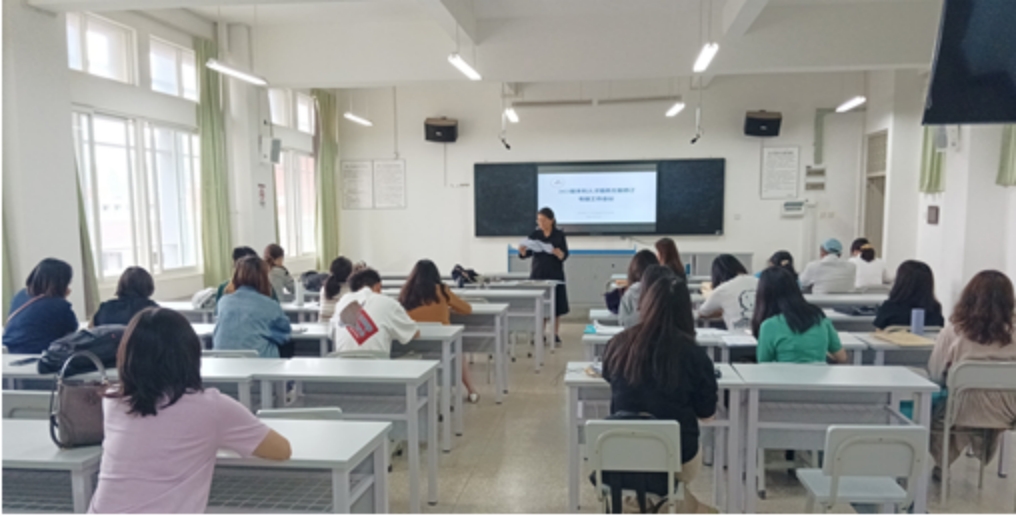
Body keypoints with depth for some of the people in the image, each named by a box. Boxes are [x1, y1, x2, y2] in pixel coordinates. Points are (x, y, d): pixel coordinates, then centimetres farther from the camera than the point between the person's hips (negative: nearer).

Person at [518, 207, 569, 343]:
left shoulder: (559, 235, 0)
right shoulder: (534, 235, 3)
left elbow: (565, 255, -4)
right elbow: (526, 254, 2)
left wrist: (557, 252, -26)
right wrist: (522, 251, -21)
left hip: (555, 274, -1)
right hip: (538, 274, 1)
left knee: (556, 305, 3)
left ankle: (555, 334, 13)